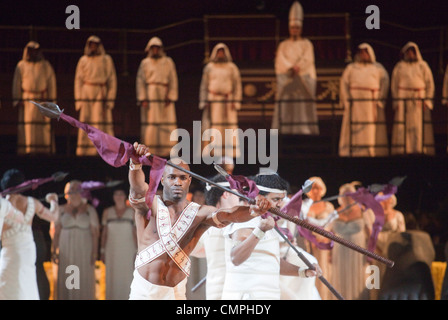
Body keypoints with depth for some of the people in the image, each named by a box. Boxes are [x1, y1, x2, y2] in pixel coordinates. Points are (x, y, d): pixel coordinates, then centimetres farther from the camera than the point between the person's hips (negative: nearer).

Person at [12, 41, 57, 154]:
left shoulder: (45, 65, 7)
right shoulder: (21, 66, 6)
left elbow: (51, 83, 7)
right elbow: (16, 83, 6)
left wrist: (51, 101, 1)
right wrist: (17, 100, -1)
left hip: (42, 101, 0)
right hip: (26, 101, 0)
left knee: (44, 126, -3)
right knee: (26, 127, -5)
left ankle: (45, 150, -1)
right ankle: (26, 150, -3)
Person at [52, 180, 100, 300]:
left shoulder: (89, 210, 4)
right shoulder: (62, 210, 8)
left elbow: (95, 233, 1)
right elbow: (56, 232, 6)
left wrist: (94, 253, -7)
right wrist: (54, 251, -2)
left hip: (84, 251, -1)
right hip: (66, 252, 1)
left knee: (85, 282, -2)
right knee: (66, 282, -2)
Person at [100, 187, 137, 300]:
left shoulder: (132, 212, 3)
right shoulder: (107, 212, 6)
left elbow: (135, 232, 4)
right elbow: (104, 232, 8)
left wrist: (137, 251, -1)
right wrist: (102, 251, 3)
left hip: (127, 249, -1)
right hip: (112, 249, 1)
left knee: (127, 277, 0)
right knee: (112, 277, 0)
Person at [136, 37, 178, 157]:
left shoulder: (168, 62, 10)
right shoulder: (145, 63, 8)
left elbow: (173, 81, 6)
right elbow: (140, 81, 3)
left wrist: (171, 97, -5)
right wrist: (142, 99, -7)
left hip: (164, 97, 1)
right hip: (150, 97, -1)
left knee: (167, 123, -5)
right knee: (149, 123, -6)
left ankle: (167, 150, -3)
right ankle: (148, 150, -6)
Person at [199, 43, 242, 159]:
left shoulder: (232, 68, 4)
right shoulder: (209, 68, 7)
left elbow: (237, 85, 3)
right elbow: (204, 85, 7)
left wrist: (236, 102, -6)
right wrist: (204, 102, -1)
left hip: (228, 100, -1)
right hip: (213, 101, 1)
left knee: (229, 126, -6)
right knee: (213, 126, -4)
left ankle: (230, 151, -4)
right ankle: (213, 150, -4)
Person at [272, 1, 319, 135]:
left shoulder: (306, 44, 9)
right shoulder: (283, 45, 14)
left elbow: (307, 60, -5)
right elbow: (280, 62, 0)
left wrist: (295, 68, -17)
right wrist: (292, 68, -16)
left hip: (303, 82, -1)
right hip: (286, 82, 1)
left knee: (303, 109, -8)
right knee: (286, 111, -6)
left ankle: (305, 133, -11)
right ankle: (286, 134, -10)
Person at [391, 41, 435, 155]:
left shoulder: (423, 66, 8)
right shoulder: (399, 67, 9)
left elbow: (430, 83, 6)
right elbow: (394, 85, 8)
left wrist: (427, 101, -3)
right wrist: (396, 102, -2)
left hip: (419, 101, 0)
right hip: (403, 100, 0)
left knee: (419, 126, -6)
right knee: (402, 126, -6)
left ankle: (419, 149, -6)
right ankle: (402, 150, -7)